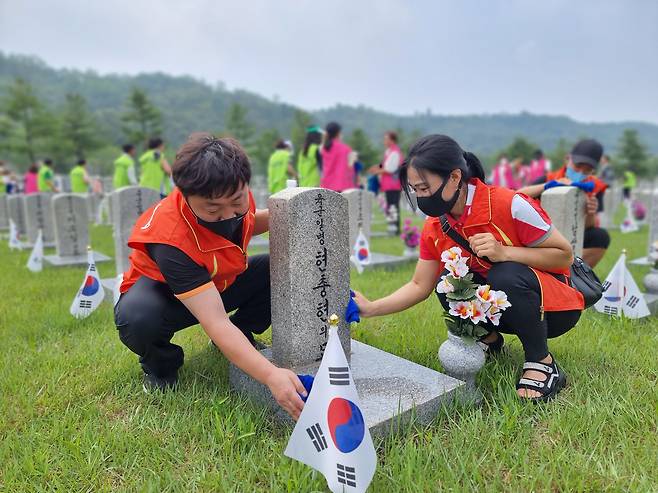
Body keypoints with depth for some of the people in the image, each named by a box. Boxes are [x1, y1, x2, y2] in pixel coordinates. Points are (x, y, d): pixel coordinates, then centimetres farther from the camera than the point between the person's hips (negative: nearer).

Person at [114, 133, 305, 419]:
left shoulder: (236, 196, -19)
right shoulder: (171, 238, -39)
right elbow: (216, 323, -44)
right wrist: (270, 375, -56)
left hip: (224, 282, 6)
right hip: (163, 288, -5)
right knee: (136, 320, -40)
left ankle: (242, 335, 6)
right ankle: (160, 364, -4)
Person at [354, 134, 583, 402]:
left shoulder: (509, 205, -26)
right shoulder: (434, 227, -9)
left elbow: (565, 255, -17)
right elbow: (419, 286, -3)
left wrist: (504, 252, -32)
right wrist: (371, 308, -15)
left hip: (554, 307, -4)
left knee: (506, 276, -35)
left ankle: (543, 364, -13)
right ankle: (488, 339, 4)